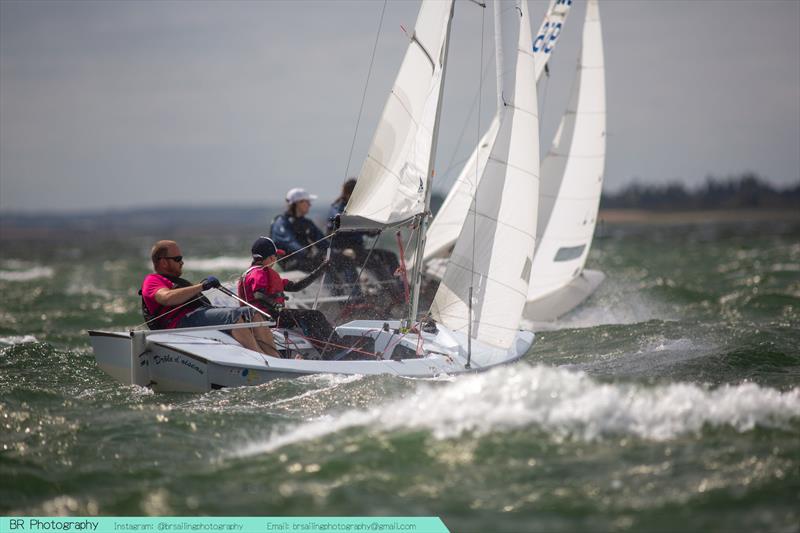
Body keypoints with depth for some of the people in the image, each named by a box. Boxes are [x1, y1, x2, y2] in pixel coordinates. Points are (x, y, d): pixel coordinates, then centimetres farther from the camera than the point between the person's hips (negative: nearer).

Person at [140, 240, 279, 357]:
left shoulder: (178, 282, 38)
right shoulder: (152, 281, 8)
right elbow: (167, 298, -15)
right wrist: (201, 286, -16)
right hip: (182, 321, -9)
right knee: (234, 316, -30)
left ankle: (276, 357, -25)